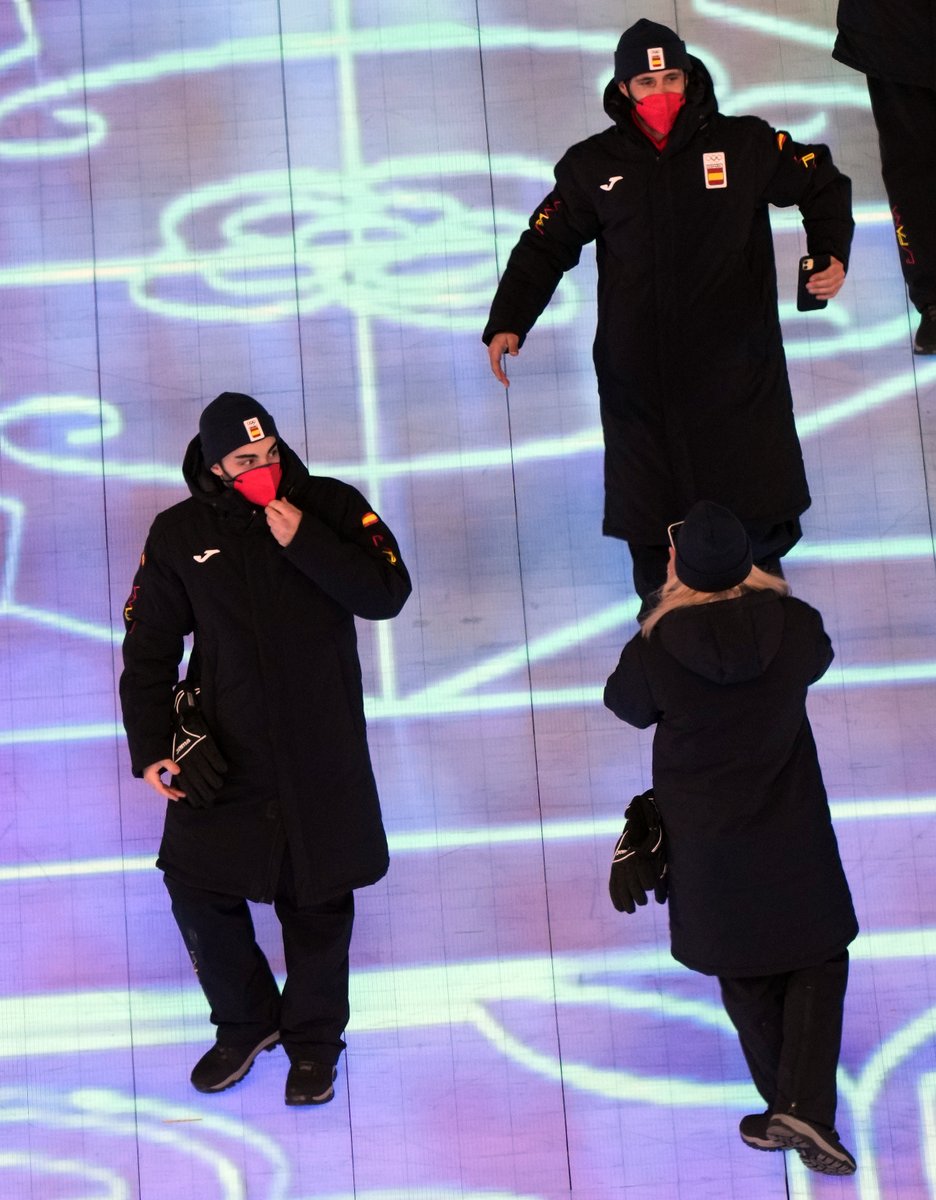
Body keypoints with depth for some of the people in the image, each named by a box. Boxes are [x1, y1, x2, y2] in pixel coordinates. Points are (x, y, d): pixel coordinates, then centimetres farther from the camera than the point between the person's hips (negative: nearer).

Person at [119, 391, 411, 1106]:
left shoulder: (332, 507, -5)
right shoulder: (180, 534, -2)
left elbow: (388, 594, -15)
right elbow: (148, 648, 2)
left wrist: (303, 542, -23)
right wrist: (150, 748, -4)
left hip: (322, 751, -1)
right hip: (221, 751, 1)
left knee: (317, 901, 9)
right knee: (196, 887, 1)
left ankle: (315, 1039, 32)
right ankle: (246, 1021, 28)